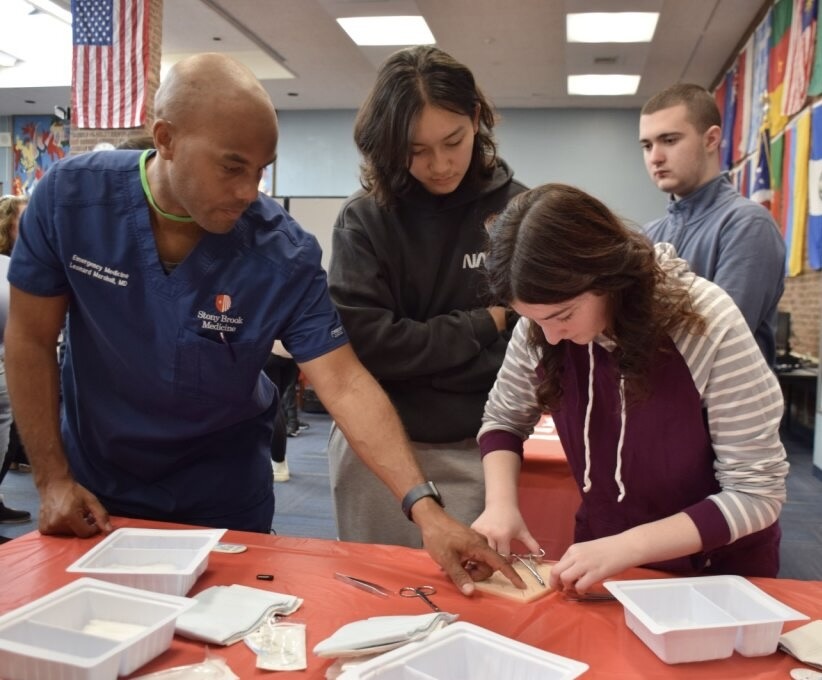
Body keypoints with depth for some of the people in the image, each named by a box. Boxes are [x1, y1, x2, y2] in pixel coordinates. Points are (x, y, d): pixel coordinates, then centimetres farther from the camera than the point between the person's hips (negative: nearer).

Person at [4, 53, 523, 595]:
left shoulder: (285, 254, -23)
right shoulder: (70, 197, -19)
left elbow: (346, 386, -25)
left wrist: (425, 508, -35)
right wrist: (52, 479, -10)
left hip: (221, 497, -1)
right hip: (95, 481, 2)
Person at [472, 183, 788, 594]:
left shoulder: (708, 326, -22)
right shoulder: (539, 327, -12)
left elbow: (756, 493, -18)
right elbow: (503, 420, 4)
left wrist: (629, 546, -28)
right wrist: (501, 504, -13)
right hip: (603, 566, 1)